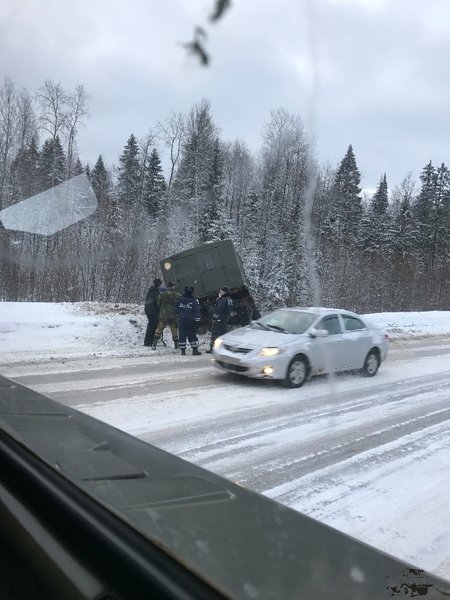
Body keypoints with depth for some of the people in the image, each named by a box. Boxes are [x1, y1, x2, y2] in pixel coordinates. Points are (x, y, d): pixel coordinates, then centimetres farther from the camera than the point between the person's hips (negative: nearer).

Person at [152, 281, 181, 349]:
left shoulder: (162, 294, -6)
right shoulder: (178, 296, -9)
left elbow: (158, 304, 3)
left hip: (163, 316, 1)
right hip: (173, 317, -1)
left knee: (159, 330, 9)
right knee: (174, 331, 13)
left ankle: (154, 344, 1)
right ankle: (176, 344, 20)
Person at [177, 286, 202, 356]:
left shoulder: (180, 300, 3)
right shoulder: (194, 301, -9)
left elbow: (177, 310, 12)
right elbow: (197, 312, -8)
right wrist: (197, 321, -3)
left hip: (181, 320, 3)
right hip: (190, 321, -3)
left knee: (182, 335, 6)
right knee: (192, 335, 5)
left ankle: (183, 351, 6)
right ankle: (195, 350, 5)